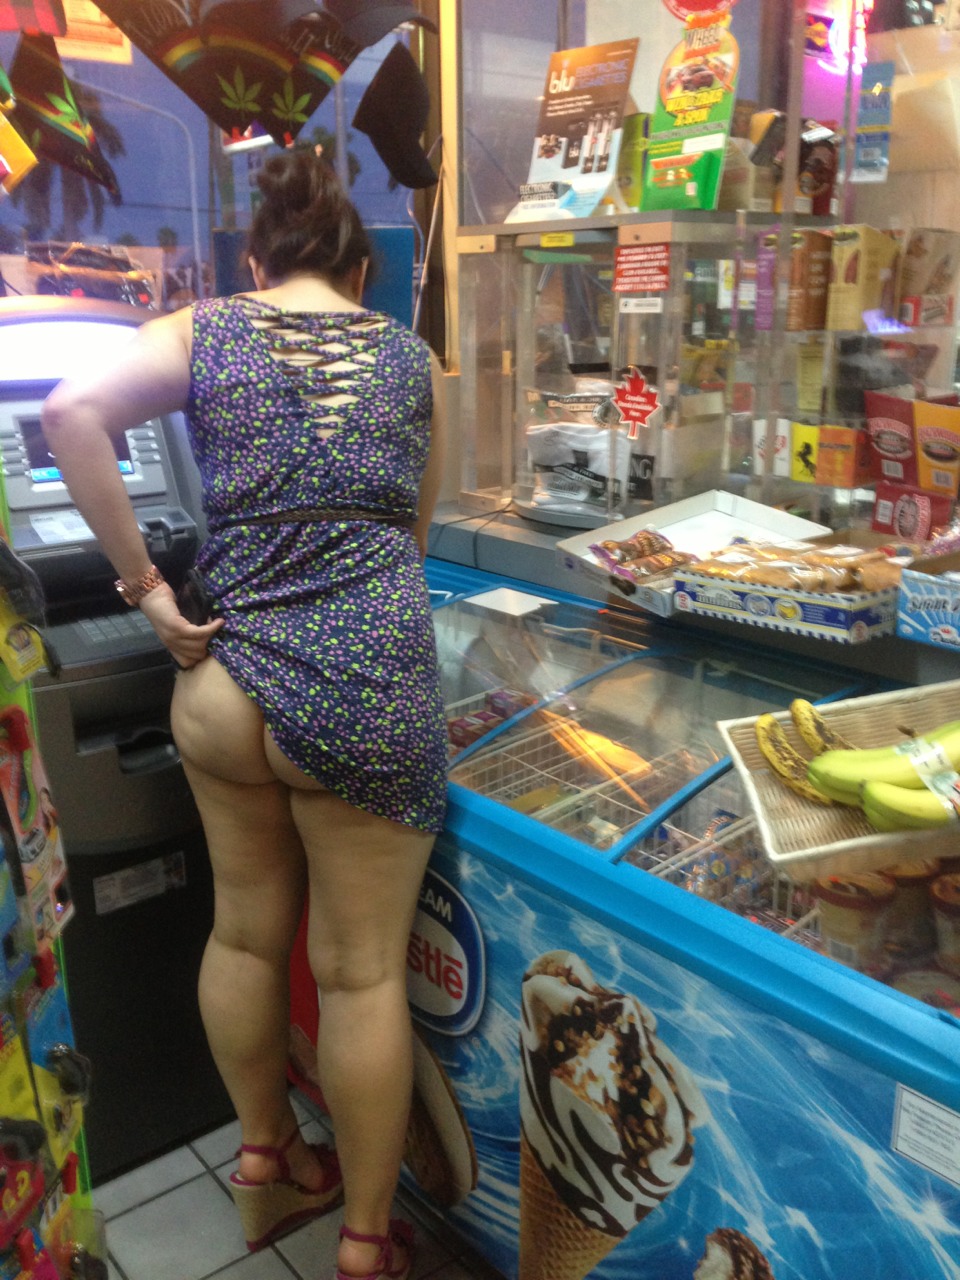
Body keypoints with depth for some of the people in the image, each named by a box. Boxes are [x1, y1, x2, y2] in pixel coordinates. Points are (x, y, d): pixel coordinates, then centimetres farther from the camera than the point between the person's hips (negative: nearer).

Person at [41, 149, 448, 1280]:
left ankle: (264, 1161, 44)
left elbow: (72, 412, -12)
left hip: (222, 684, 2)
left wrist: (143, 585, -6)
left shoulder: (200, 332, 6)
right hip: (369, 685, -1)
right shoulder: (411, 357, 9)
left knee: (245, 933, 22)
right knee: (361, 970, 10)